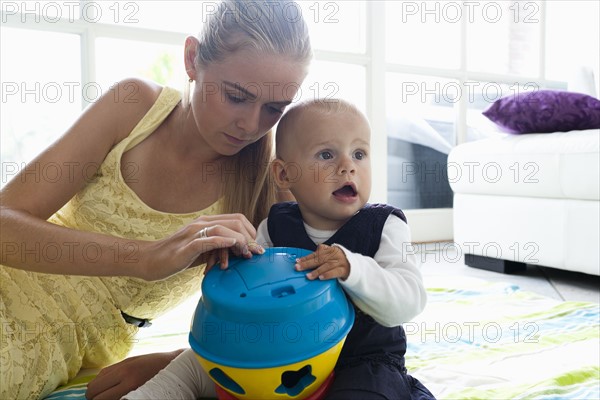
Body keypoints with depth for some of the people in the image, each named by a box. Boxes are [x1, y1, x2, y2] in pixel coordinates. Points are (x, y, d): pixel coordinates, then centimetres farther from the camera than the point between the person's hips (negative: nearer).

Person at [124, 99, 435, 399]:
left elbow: (408, 304, -21)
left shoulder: (383, 227, -12)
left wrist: (354, 270, -39)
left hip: (364, 361, -3)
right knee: (193, 362, 1)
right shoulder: (275, 227, -3)